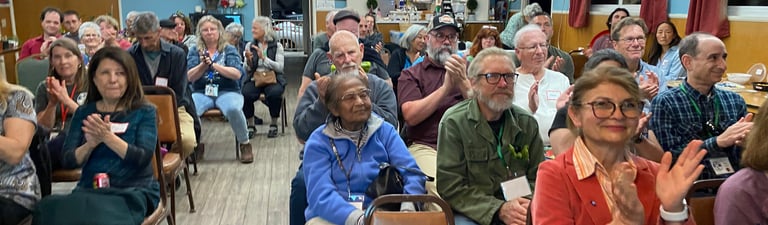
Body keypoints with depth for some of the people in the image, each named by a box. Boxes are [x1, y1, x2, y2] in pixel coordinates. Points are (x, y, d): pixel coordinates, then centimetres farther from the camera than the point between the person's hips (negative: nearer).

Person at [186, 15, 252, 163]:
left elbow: (237, 74, -7)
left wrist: (213, 65, -16)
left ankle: (244, 143, -13)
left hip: (227, 91, -1)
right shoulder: (195, 50, 13)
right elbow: (190, 77, 1)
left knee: (233, 109, -36)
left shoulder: (229, 50, 9)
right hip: (201, 93, 1)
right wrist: (203, 65, -16)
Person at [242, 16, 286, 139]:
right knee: (245, 94, -30)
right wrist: (248, 60, -12)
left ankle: (274, 124, -11)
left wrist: (264, 57, -16)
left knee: (274, 93, -35)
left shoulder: (277, 46, 4)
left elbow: (280, 67, -8)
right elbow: (247, 70, 9)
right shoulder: (250, 45, 12)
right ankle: (250, 125, -8)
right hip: (254, 79, 2)